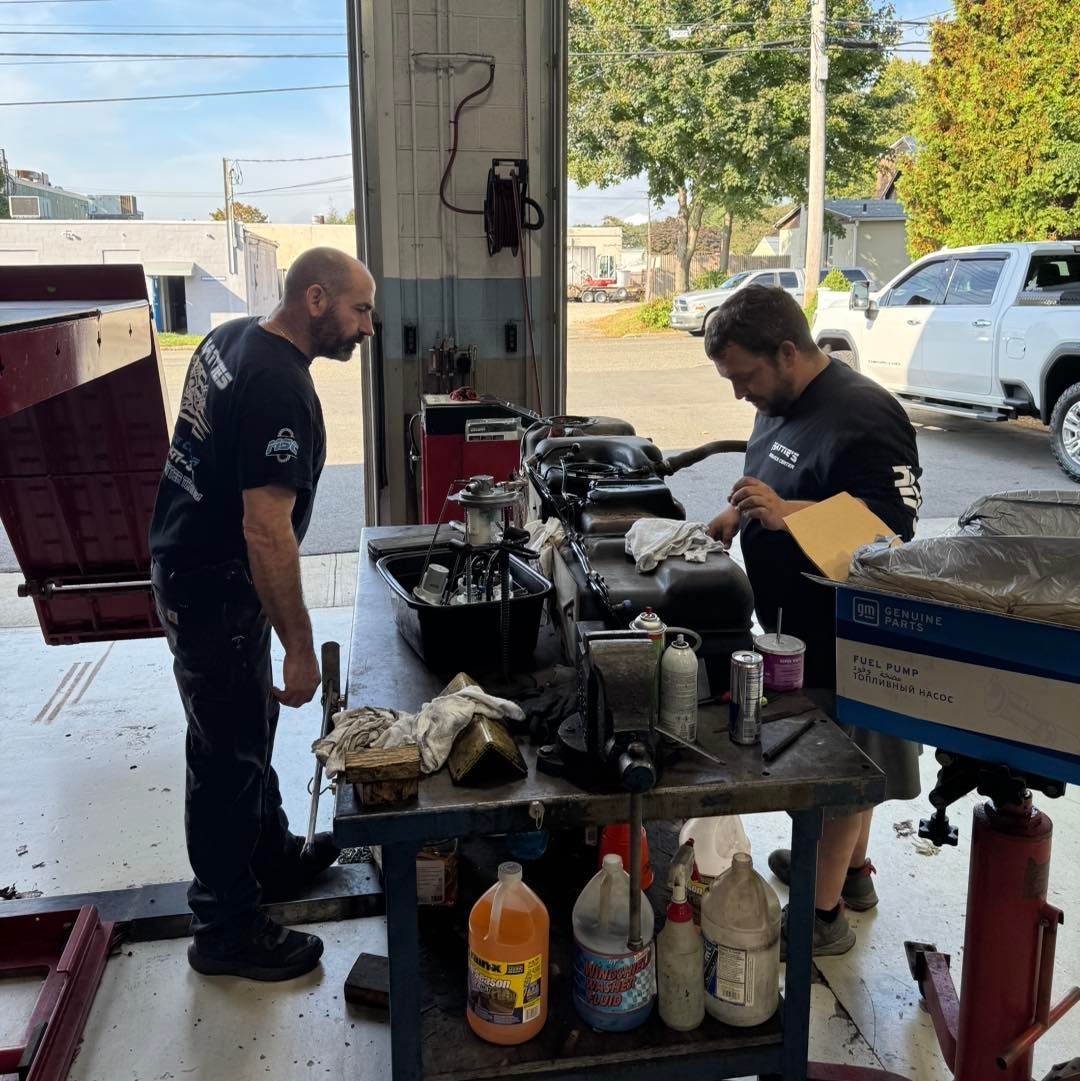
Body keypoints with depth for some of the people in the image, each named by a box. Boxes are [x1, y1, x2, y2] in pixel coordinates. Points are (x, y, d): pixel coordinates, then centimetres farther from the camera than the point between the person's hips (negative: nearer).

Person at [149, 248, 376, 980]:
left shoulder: (232, 338, 5)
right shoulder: (280, 390, -26)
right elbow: (267, 532, -29)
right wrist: (300, 647, -22)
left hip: (188, 559, 10)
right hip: (215, 593, -10)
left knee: (249, 727, 23)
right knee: (230, 756, 2)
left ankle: (272, 857, 42)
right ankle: (226, 932, 18)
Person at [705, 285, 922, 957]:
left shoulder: (864, 417, -23)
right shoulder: (781, 404, 8)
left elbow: (893, 526, -27)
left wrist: (785, 513, -34)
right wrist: (737, 515, 5)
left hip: (843, 631, -9)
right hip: (797, 622, 9)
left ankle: (824, 913, 18)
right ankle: (852, 872, 40)